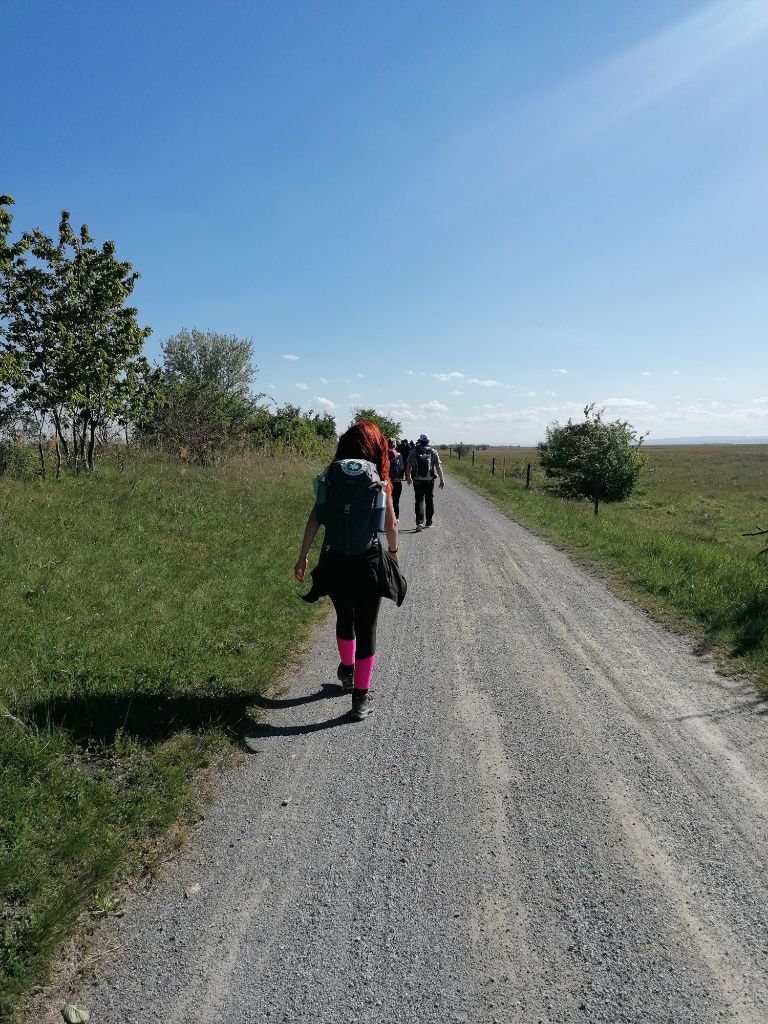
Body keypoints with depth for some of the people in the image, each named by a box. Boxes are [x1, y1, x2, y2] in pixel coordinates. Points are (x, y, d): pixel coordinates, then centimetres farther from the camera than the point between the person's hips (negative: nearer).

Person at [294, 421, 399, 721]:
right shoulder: (380, 482, -4)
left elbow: (314, 520, -3)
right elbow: (390, 525, -1)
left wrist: (303, 557, 5)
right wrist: (393, 552, 18)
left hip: (335, 561, 3)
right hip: (368, 562, -2)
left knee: (344, 617, 25)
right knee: (366, 628, 8)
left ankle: (347, 671, 48)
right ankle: (361, 698, 12)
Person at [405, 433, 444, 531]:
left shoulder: (414, 452, 0)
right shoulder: (433, 452, -1)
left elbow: (408, 466, 4)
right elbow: (438, 467, -5)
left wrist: (408, 478, 18)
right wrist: (442, 480, 1)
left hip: (418, 481, 0)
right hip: (430, 481, 0)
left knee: (419, 501, 2)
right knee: (430, 501, 13)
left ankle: (419, 522, -13)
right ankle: (429, 522, 20)